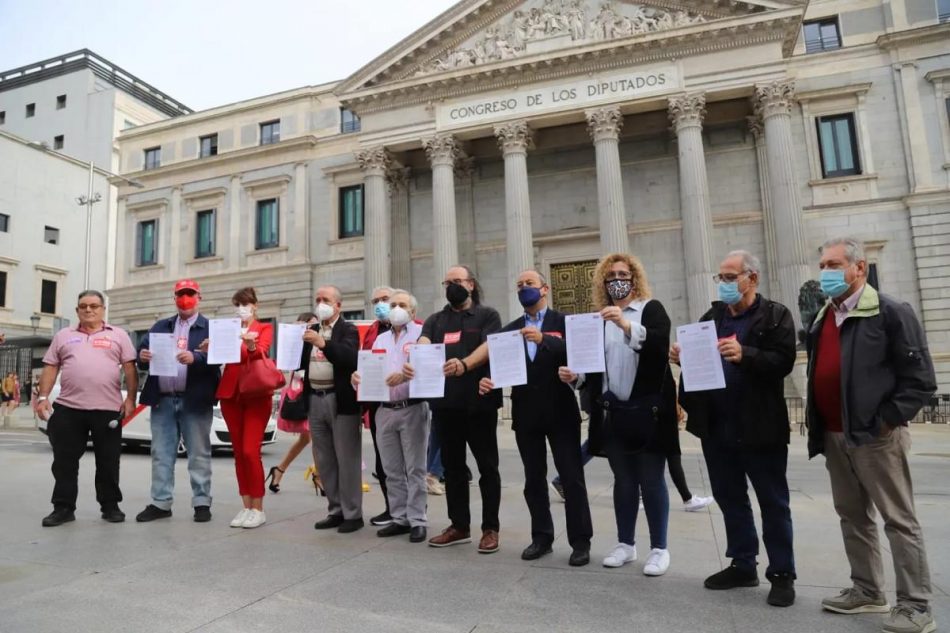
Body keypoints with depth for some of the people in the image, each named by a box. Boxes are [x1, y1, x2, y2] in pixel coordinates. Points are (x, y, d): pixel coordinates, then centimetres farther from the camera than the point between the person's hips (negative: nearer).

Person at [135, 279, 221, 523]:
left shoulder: (210, 327, 3)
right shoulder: (160, 326, 18)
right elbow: (143, 352, 10)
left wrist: (195, 357, -29)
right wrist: (142, 356, -13)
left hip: (195, 400, -4)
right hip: (163, 400, 4)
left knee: (199, 454, 2)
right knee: (161, 453, 9)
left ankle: (202, 503, 8)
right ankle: (160, 503, 17)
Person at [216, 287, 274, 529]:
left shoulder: (265, 328, 5)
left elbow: (262, 352, -14)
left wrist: (251, 345, -35)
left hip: (256, 395, -4)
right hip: (230, 394, 4)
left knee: (250, 452, -10)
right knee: (238, 452, 6)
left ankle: (258, 509, -1)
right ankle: (246, 507, 14)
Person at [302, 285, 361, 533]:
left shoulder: (349, 330, -4)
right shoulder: (311, 330, 15)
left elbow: (350, 359, -21)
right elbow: (304, 362, 16)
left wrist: (323, 343, -29)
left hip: (341, 400, -6)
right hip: (315, 400, 6)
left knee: (347, 460, -1)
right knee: (325, 461, 12)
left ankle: (352, 514, 9)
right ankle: (335, 511, 23)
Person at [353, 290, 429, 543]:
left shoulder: (421, 333, -2)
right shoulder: (381, 339, 18)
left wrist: (405, 375, -30)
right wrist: (359, 377, -7)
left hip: (412, 409, -6)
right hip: (385, 410, 6)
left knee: (414, 469, 0)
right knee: (392, 470, 12)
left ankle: (417, 521, 9)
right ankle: (399, 518, 23)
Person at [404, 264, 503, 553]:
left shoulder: (487, 315, 3)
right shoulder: (435, 320, 14)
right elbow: (422, 345, -4)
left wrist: (464, 364, -34)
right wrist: (411, 362, -27)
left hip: (479, 401, -4)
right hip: (445, 402, 4)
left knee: (487, 465, 5)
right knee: (452, 466, 13)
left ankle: (490, 528, 16)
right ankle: (459, 526, 26)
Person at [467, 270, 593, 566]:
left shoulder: (563, 322, 0)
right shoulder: (510, 329, 11)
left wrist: (543, 339, -32)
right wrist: (487, 380, -20)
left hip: (560, 411, -3)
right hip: (526, 413, 4)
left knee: (572, 477, 1)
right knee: (534, 479, 11)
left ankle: (580, 541, 13)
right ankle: (541, 537, 24)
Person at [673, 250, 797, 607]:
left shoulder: (775, 316, -3)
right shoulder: (711, 317, 12)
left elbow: (783, 362, -16)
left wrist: (745, 355, -31)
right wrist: (683, 357, -12)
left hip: (760, 427, -5)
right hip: (717, 426, 5)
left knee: (773, 503, 8)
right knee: (730, 499, 15)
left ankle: (782, 574, 21)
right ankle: (743, 565, 29)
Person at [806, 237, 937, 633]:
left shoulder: (891, 313, -9)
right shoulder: (822, 318, 13)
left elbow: (920, 380, -12)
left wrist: (884, 421, -14)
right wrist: (818, 429, 11)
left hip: (876, 436, -7)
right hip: (834, 436, 8)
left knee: (899, 521, 2)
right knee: (852, 516, 15)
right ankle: (867, 591, 28)